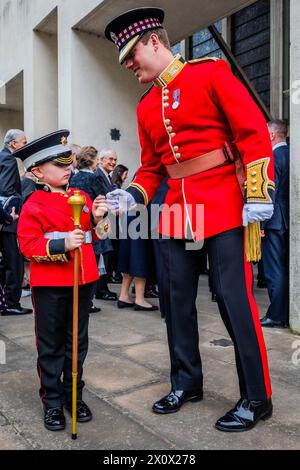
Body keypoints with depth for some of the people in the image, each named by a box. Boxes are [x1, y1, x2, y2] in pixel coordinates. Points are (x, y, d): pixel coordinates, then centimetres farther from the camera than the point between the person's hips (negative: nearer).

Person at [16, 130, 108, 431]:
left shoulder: (82, 197, 8)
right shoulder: (34, 205, -6)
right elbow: (28, 245, -12)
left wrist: (97, 219, -5)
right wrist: (62, 244, -24)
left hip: (82, 279, 5)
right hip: (49, 284, -4)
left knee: (78, 341, 14)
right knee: (51, 345, 8)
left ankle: (74, 395, 31)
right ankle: (52, 401, 25)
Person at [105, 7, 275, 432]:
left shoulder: (211, 73, -2)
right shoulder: (146, 108, 15)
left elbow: (254, 132, -8)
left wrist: (259, 194, -14)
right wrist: (132, 196, 1)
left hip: (222, 205, -6)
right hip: (177, 209, 7)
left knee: (234, 298, -4)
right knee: (176, 297, 8)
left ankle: (257, 397, 13)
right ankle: (187, 382, 27)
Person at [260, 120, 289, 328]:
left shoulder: (272, 157, -13)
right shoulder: (291, 155, 11)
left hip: (275, 220, -8)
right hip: (290, 220, 8)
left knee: (275, 271, -1)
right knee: (287, 269, 14)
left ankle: (276, 316, 7)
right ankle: (287, 314, 24)